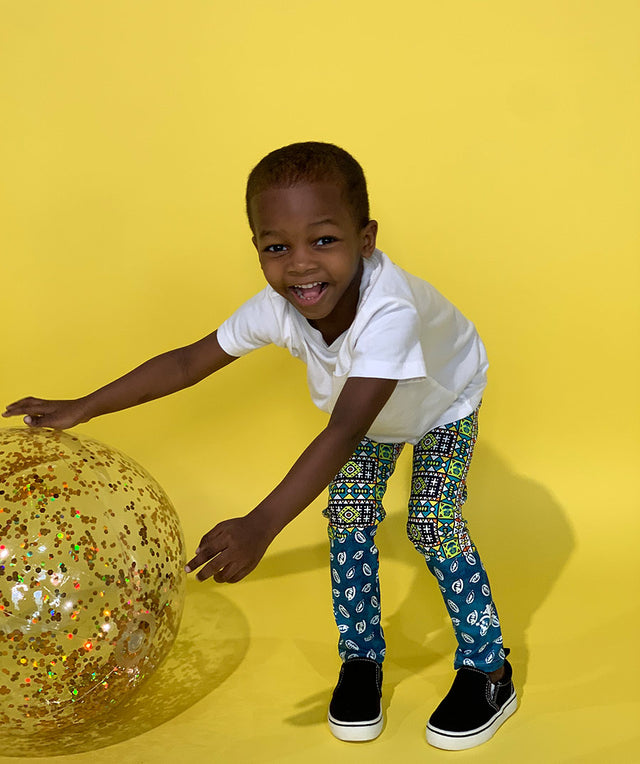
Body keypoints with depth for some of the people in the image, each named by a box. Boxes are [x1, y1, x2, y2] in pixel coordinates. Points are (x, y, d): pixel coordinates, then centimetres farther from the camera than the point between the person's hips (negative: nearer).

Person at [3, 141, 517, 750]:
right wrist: (81, 409, -16)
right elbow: (189, 362, -17)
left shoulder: (390, 310, -49)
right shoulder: (277, 309, -31)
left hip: (443, 405, -4)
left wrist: (259, 527, -63)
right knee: (349, 517, -6)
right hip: (371, 415, 5)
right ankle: (361, 658, 14)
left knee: (432, 526, -14)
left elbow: (343, 432, -55)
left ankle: (487, 668, 6)